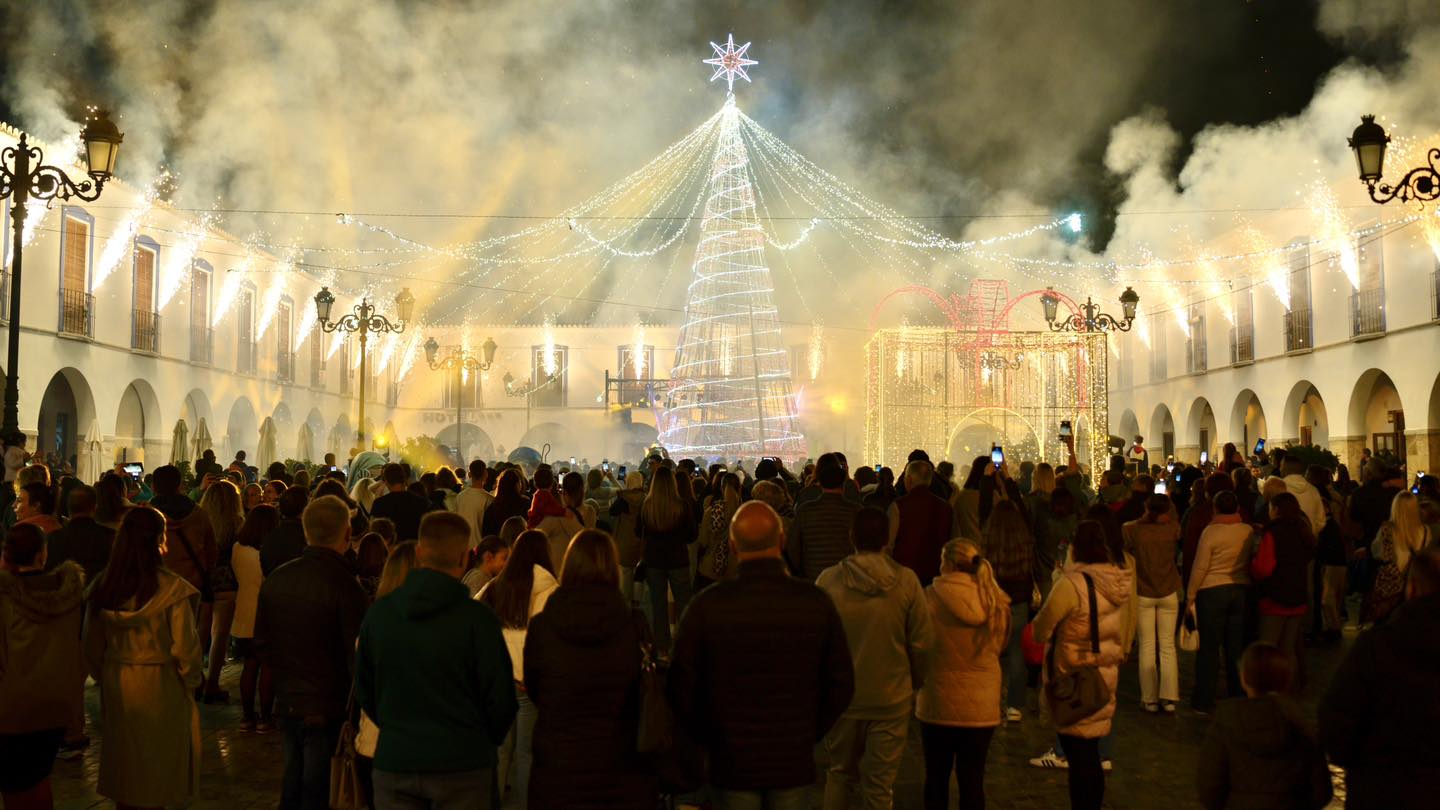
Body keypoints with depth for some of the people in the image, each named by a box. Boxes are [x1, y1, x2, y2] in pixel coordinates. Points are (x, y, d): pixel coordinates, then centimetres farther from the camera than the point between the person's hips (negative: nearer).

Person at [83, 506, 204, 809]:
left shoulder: (103, 586, -7)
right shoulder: (170, 588, -20)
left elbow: (92, 645, 3)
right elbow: (184, 647, -17)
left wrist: (105, 678, 19)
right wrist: (192, 680, 1)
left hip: (116, 686, 4)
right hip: (160, 686, -4)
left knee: (122, 757, 21)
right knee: (158, 764, 13)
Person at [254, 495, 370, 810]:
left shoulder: (276, 577, 1)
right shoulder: (344, 586, -19)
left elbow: (261, 641, 11)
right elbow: (356, 656, -17)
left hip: (287, 699, 6)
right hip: (327, 707, -6)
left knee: (293, 780, 20)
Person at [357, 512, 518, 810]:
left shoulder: (378, 612, -1)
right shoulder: (476, 618, -14)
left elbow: (363, 689, 9)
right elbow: (500, 698, -10)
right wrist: (484, 740, 10)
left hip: (393, 762, 3)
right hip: (462, 765, -3)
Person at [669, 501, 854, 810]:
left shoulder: (706, 606, -13)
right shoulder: (816, 602, -9)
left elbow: (682, 689, -8)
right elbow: (841, 684, -2)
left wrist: (710, 741, 6)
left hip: (731, 764, -1)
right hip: (794, 763, 1)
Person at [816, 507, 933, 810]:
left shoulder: (828, 580, -11)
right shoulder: (906, 581, -11)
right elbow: (923, 642, -6)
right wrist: (914, 682, 11)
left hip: (842, 695, 1)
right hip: (892, 698, 0)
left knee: (840, 774, 22)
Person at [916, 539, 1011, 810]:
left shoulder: (932, 596, -12)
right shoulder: (996, 601, -2)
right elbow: (1001, 646, 12)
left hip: (939, 701, -2)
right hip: (981, 705, 2)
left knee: (937, 778, 13)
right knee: (972, 781, 9)